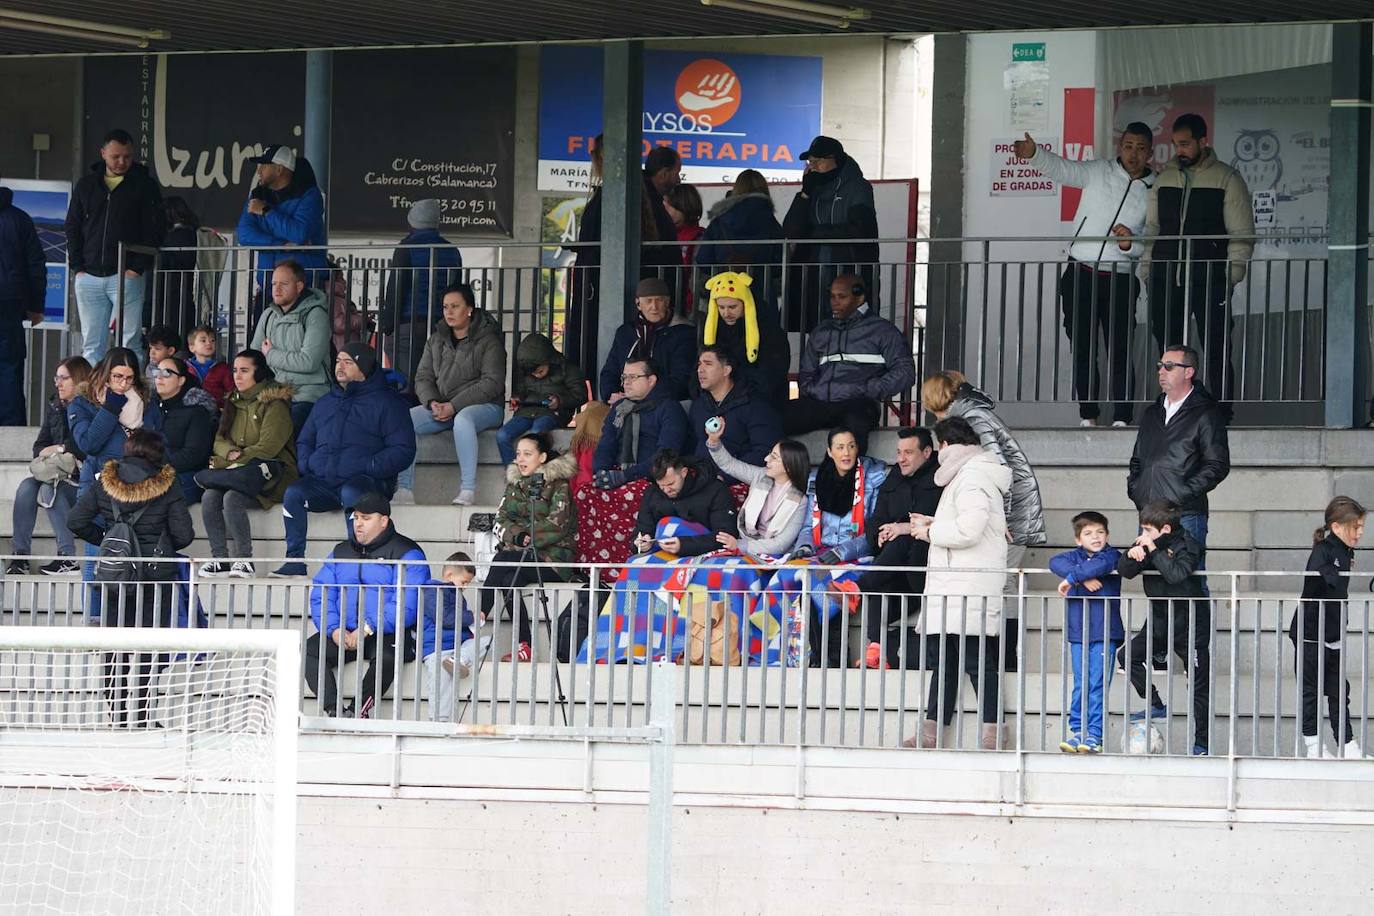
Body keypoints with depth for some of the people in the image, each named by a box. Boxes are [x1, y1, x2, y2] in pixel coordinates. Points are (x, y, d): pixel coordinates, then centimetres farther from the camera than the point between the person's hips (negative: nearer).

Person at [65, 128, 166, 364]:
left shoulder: (144, 184, 3)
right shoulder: (86, 184, 13)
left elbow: (155, 229, -1)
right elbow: (73, 228, 14)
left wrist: (138, 267, -10)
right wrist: (77, 267, 2)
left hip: (127, 276, -3)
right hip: (89, 278, 3)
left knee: (130, 345, -7)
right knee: (92, 346, 3)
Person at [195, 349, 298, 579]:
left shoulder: (275, 404, -5)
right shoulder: (234, 402, 19)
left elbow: (268, 448, -14)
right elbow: (219, 440, 13)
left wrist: (235, 460, -15)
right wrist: (231, 452, -10)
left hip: (269, 471, -6)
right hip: (236, 470, 6)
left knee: (232, 499, -33)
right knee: (210, 497, -24)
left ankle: (245, 560, -26)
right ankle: (220, 559, -24)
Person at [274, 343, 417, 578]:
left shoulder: (386, 402, 7)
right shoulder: (326, 403, 26)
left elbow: (403, 452, -1)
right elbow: (304, 441, 32)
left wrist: (369, 467, -15)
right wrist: (305, 463, 9)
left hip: (364, 480, -5)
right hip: (322, 480, 5)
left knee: (351, 494, -39)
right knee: (293, 494, -24)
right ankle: (294, 560, -23)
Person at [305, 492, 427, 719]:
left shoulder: (406, 554, 0)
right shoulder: (341, 552, 19)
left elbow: (406, 606, -12)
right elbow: (320, 596, 12)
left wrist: (368, 629, -21)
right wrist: (334, 629, -8)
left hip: (387, 635, -5)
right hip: (343, 633, 5)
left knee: (385, 656, -38)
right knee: (309, 650, -22)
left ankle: (357, 712, -29)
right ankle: (333, 711, -29)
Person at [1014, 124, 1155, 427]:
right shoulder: (1098, 172, 5)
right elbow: (1061, 168, -6)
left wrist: (1131, 244, -21)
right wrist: (1034, 153, -25)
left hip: (1121, 279, -2)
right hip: (1080, 274, 2)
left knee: (1120, 351, -8)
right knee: (1082, 350, 4)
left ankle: (1122, 419, -7)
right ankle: (1088, 417, 11)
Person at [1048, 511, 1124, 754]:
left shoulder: (1112, 555, 0)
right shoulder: (1076, 556, 11)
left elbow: (1102, 565, -22)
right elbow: (1056, 562, -8)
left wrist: (1072, 577, -19)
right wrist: (1083, 578, -20)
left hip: (1105, 632, -3)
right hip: (1078, 631, 3)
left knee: (1098, 684, -5)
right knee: (1081, 685, 5)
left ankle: (1094, 734, -3)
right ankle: (1077, 731, 9)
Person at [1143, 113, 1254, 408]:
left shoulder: (1227, 179, 1)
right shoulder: (1164, 180, 15)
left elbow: (1242, 234, -1)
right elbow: (1151, 229, 19)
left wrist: (1231, 277, -9)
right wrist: (1145, 270, 10)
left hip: (1210, 280, -5)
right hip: (1166, 279, 5)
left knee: (1216, 351, -5)